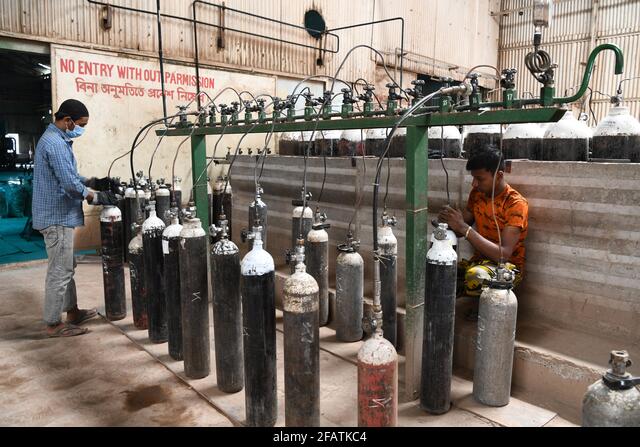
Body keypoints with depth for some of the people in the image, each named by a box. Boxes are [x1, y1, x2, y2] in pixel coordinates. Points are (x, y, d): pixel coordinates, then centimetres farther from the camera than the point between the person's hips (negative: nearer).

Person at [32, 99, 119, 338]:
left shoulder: (55, 139, 15)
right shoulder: (56, 143, -19)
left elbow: (68, 176, 21)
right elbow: (70, 184, -24)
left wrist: (94, 182, 10)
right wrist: (98, 198, -12)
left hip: (58, 215, 11)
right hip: (57, 216, -11)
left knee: (67, 267, 18)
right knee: (60, 271, -3)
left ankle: (71, 310, 30)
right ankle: (53, 324, 7)